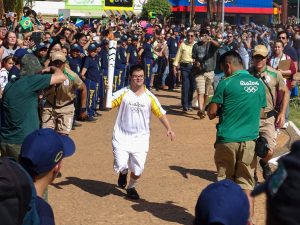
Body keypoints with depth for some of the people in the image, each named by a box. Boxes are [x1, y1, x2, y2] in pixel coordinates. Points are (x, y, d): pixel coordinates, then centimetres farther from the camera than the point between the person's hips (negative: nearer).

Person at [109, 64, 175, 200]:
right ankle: (123, 172, 29)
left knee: (138, 169, -1)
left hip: (140, 138, 2)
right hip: (122, 137, -2)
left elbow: (160, 113, 5)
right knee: (121, 165, -11)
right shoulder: (123, 93, -4)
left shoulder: (149, 97, 1)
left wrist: (168, 129, -5)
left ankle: (131, 187, 31)